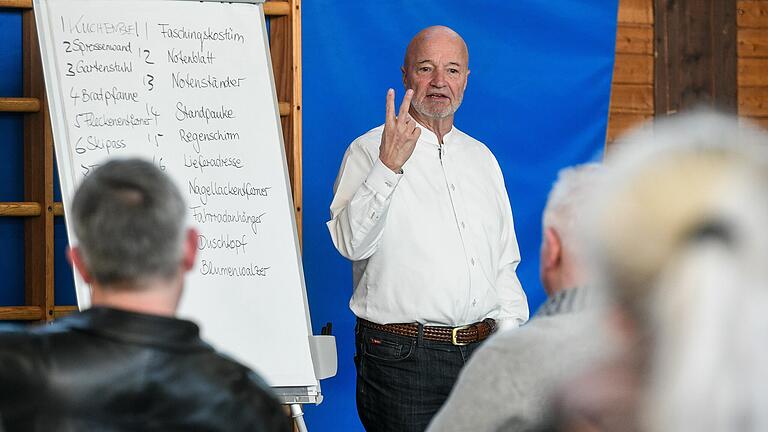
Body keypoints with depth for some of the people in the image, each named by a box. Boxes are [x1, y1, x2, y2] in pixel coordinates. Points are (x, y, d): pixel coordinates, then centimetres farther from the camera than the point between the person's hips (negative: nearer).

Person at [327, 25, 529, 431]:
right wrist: (388, 166, -24)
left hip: (480, 352, 5)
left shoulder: (481, 158, 18)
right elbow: (351, 243, -17)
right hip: (400, 359, -5)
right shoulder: (369, 150, -1)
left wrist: (510, 333, 9)